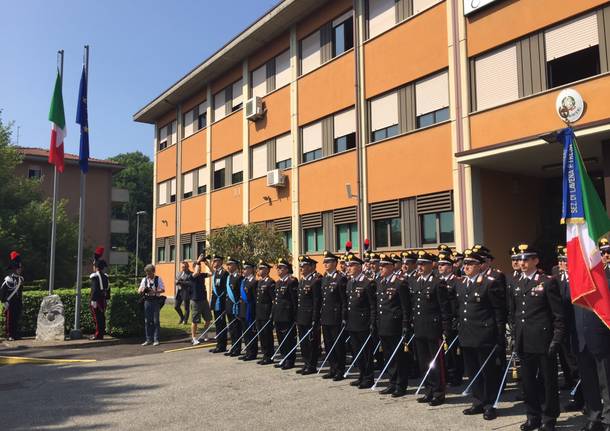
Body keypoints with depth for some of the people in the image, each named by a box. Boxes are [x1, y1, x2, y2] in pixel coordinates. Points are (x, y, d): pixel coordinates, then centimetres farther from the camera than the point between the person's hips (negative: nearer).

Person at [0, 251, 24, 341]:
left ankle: (16, 335, 16)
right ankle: (9, 336, 5)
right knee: (9, 320, 0)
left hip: (18, 303, 6)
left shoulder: (21, 279, 9)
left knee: (17, 319, 9)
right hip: (9, 304, -6)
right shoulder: (8, 279, -13)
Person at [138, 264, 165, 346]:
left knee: (155, 320, 1)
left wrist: (154, 291, -25)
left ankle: (156, 339, 8)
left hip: (155, 301, -3)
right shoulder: (144, 280, 6)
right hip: (147, 301, 3)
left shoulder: (158, 279, -3)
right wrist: (142, 290, -17)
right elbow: (139, 291, 6)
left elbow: (163, 289, -9)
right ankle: (148, 339, 15)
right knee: (147, 321, 6)